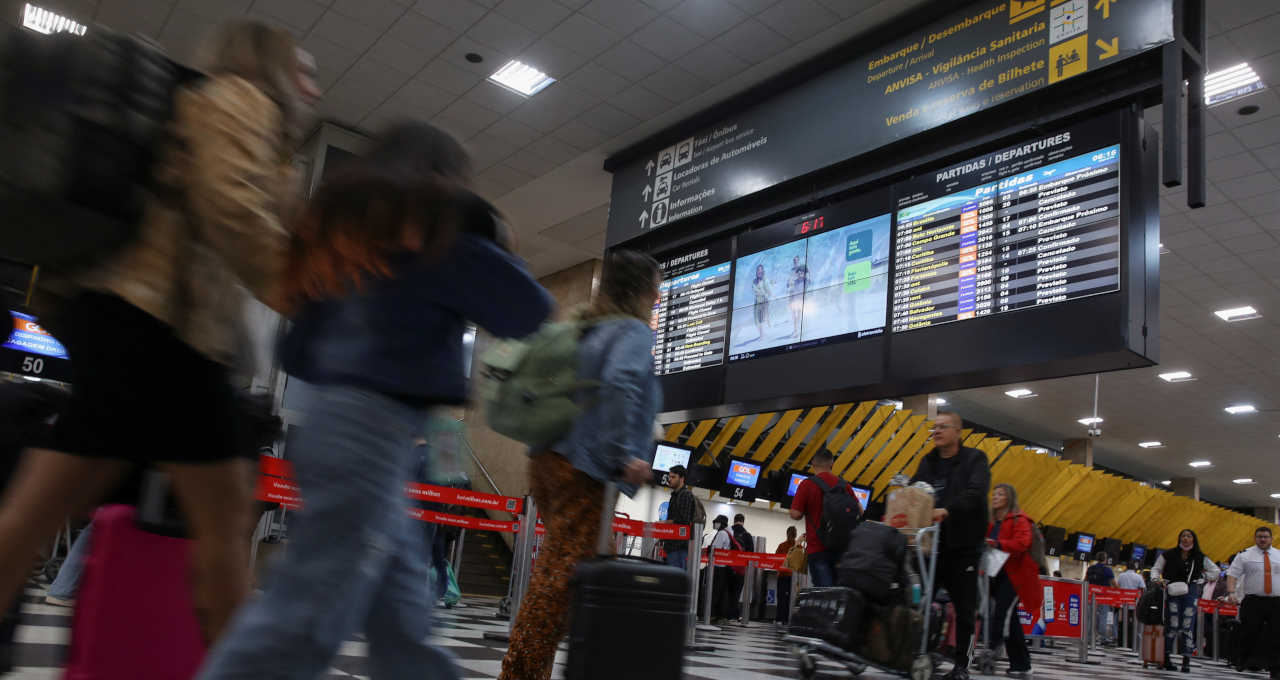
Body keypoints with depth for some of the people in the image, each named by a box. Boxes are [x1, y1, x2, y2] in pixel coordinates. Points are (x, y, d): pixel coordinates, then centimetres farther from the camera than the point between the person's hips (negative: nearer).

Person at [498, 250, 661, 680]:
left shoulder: (587, 330, 22)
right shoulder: (635, 332, -3)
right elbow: (621, 382, -23)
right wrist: (622, 455, -22)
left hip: (550, 460, 9)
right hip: (584, 470, -9)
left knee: (554, 571, 16)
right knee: (563, 575, -7)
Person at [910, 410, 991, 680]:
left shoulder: (975, 459, -3)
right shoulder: (928, 461, 12)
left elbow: (976, 493, -19)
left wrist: (947, 510, -34)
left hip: (963, 545, -4)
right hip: (931, 543, 4)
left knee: (964, 607, 4)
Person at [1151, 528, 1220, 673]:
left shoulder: (1199, 558, 10)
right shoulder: (1168, 555, 5)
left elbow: (1215, 570, 21)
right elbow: (1156, 569, 12)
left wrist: (1203, 578, 10)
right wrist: (1156, 579, -7)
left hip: (1191, 592, 1)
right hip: (1172, 592, -1)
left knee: (1188, 627, -3)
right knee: (1172, 625, -6)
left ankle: (1186, 661, 2)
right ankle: (1167, 658, 2)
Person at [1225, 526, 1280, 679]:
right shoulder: (1245, 555, 3)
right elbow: (1232, 575, -2)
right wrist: (1231, 592, -16)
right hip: (1253, 602, -2)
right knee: (1249, 633, -4)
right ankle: (1243, 662, 12)